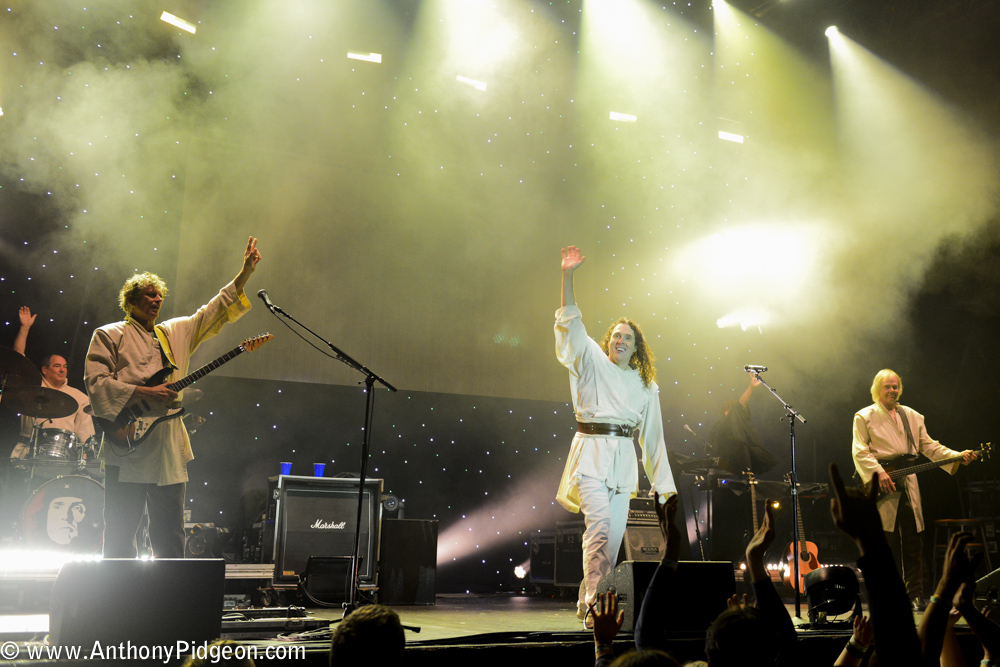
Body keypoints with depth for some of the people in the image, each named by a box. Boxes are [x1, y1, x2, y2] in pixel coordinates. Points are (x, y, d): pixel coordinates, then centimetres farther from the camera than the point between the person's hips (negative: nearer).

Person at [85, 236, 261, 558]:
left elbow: (214, 311, 18)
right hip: (127, 448, -5)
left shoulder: (177, 332, 18)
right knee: (120, 537, 0)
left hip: (170, 452, 5)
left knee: (171, 540, 8)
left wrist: (245, 273, 10)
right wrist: (144, 393, -17)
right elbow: (96, 383, -7)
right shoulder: (109, 335, 3)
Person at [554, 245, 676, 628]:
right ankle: (592, 600, -16)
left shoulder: (645, 387, 16)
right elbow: (571, 324, -2)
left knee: (614, 535, 1)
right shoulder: (592, 363, 8)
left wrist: (664, 484, 14)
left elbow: (653, 435, 17)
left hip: (624, 459, 4)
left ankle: (589, 604, 12)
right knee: (599, 522, -20)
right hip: (592, 453, -4)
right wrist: (567, 276, -12)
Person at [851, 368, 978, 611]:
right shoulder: (864, 417, 3)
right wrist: (878, 473, -20)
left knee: (913, 544, 4)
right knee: (886, 543, -4)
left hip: (907, 486, 5)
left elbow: (928, 446, 14)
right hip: (881, 490, -4)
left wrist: (958, 456, -1)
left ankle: (915, 595, 13)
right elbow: (859, 451, -6)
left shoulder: (912, 416, 18)